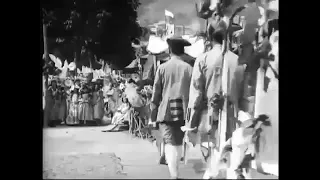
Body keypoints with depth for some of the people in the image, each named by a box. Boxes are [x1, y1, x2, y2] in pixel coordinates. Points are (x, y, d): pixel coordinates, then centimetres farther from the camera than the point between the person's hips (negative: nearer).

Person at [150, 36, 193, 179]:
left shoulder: (162, 67, -2)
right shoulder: (188, 68, 0)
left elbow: (156, 91, 0)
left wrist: (153, 111, 9)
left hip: (166, 112, -2)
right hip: (183, 112, 2)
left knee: (170, 143, -2)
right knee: (178, 142, 16)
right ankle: (174, 168, 28)